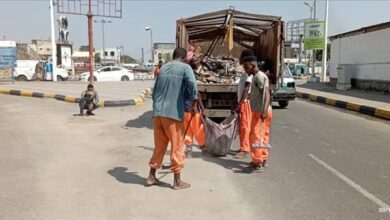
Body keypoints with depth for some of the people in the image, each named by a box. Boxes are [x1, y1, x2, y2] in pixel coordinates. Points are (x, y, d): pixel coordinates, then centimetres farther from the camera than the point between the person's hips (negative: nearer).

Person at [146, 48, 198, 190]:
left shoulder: (163, 68, 16)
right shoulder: (185, 67, -1)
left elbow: (154, 92, 18)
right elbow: (192, 83, -21)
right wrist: (193, 100, -7)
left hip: (157, 112, 6)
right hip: (173, 113, -6)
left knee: (159, 145, 17)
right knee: (177, 146, 5)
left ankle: (151, 176, 23)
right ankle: (177, 181, 13)